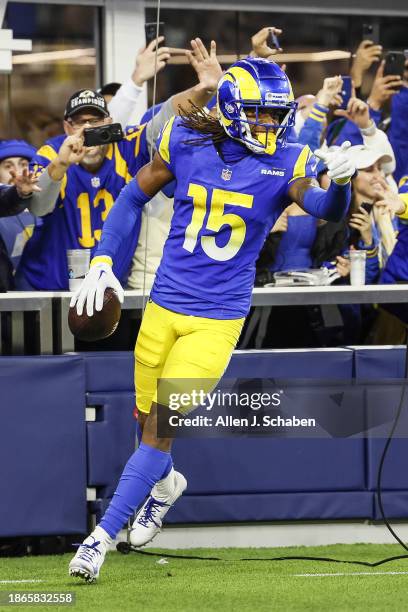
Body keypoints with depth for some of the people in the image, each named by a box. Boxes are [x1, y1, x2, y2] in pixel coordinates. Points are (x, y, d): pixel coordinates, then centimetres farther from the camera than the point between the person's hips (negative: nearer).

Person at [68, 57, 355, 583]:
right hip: (164, 307, 3)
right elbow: (135, 197, 8)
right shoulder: (185, 142, -4)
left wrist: (338, 182, -48)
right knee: (146, 419, 16)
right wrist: (101, 262, 1)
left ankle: (102, 537, -5)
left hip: (219, 317, -3)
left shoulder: (287, 162, -9)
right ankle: (165, 484, 49)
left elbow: (325, 208, -26)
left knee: (162, 424, -11)